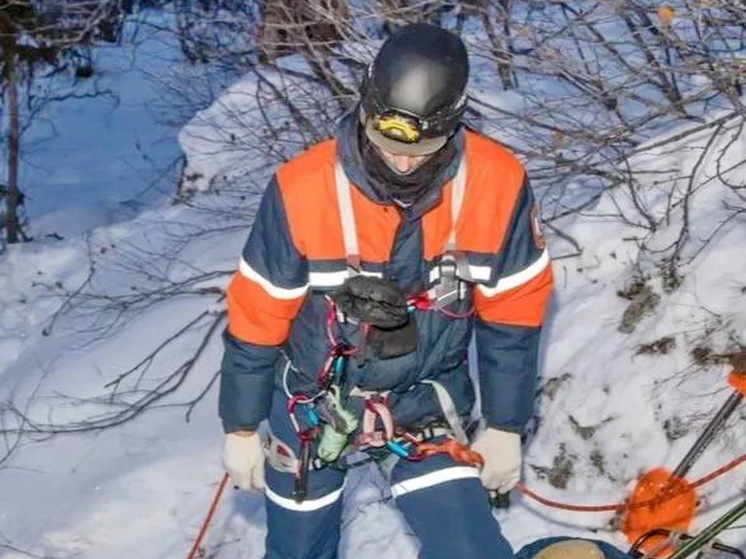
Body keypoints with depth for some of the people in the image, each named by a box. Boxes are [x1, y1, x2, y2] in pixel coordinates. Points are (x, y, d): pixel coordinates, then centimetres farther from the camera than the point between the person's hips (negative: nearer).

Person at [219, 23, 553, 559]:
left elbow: (512, 313, -6)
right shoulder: (302, 189, -24)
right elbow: (256, 317, -11)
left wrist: (504, 427, 1)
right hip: (312, 405, 0)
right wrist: (241, 428, -1)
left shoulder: (497, 183, -20)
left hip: (427, 404, 0)